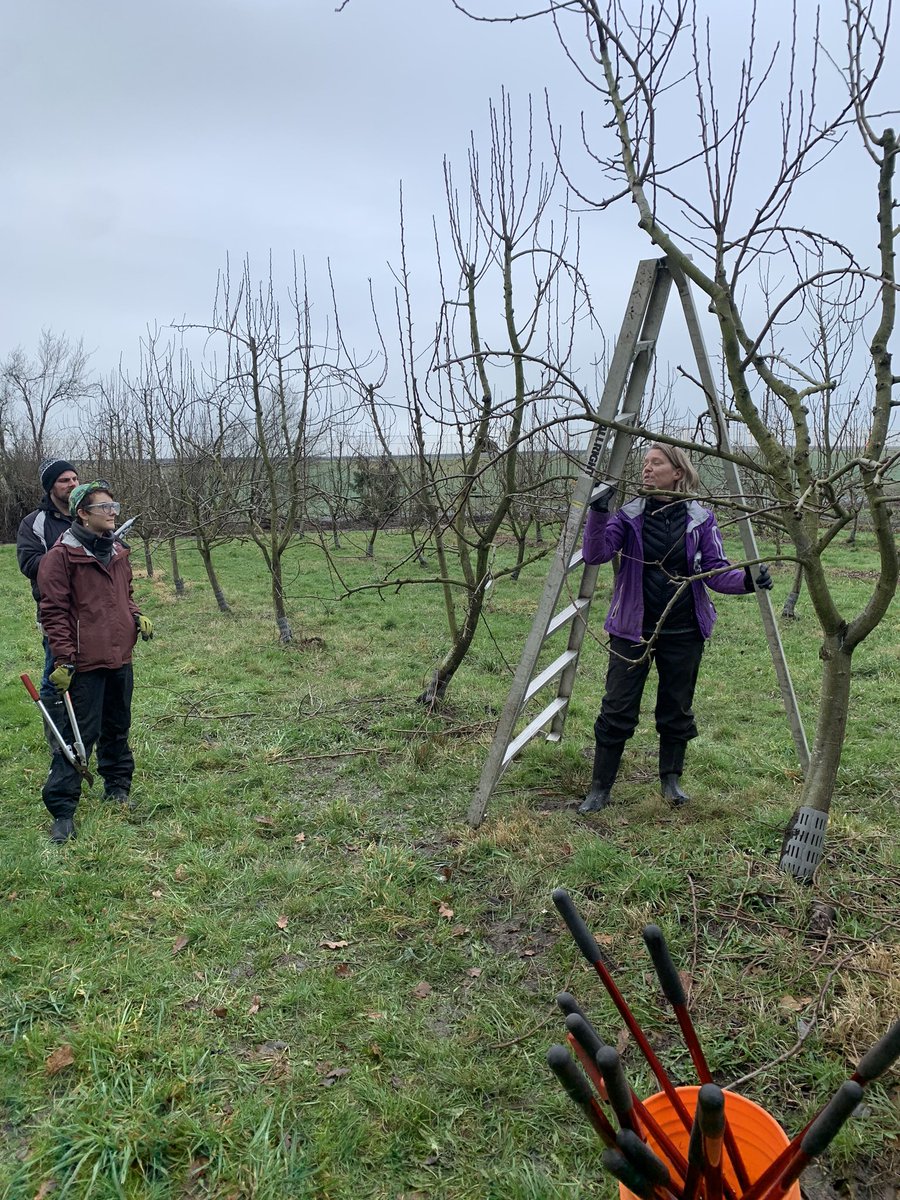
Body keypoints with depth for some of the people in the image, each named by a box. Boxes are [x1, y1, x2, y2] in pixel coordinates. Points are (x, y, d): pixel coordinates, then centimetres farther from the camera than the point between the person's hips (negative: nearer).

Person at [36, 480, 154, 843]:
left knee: (117, 727, 18)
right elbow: (54, 610, -13)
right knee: (79, 734, -5)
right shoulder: (62, 555, -11)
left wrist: (137, 616, 4)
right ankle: (62, 810, 4)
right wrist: (63, 660, -17)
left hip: (120, 658, 7)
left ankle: (117, 786, 35)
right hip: (85, 663, -7)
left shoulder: (118, 552, 12)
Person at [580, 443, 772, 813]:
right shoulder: (629, 515, -2)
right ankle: (599, 789, 12)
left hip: (684, 631, 1)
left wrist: (746, 579, -20)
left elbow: (716, 572, -1)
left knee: (677, 709, 13)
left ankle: (671, 780, 32)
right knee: (617, 710, 0)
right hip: (633, 629, -1)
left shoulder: (700, 518, 0)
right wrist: (597, 514, -28)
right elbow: (595, 554, -14)